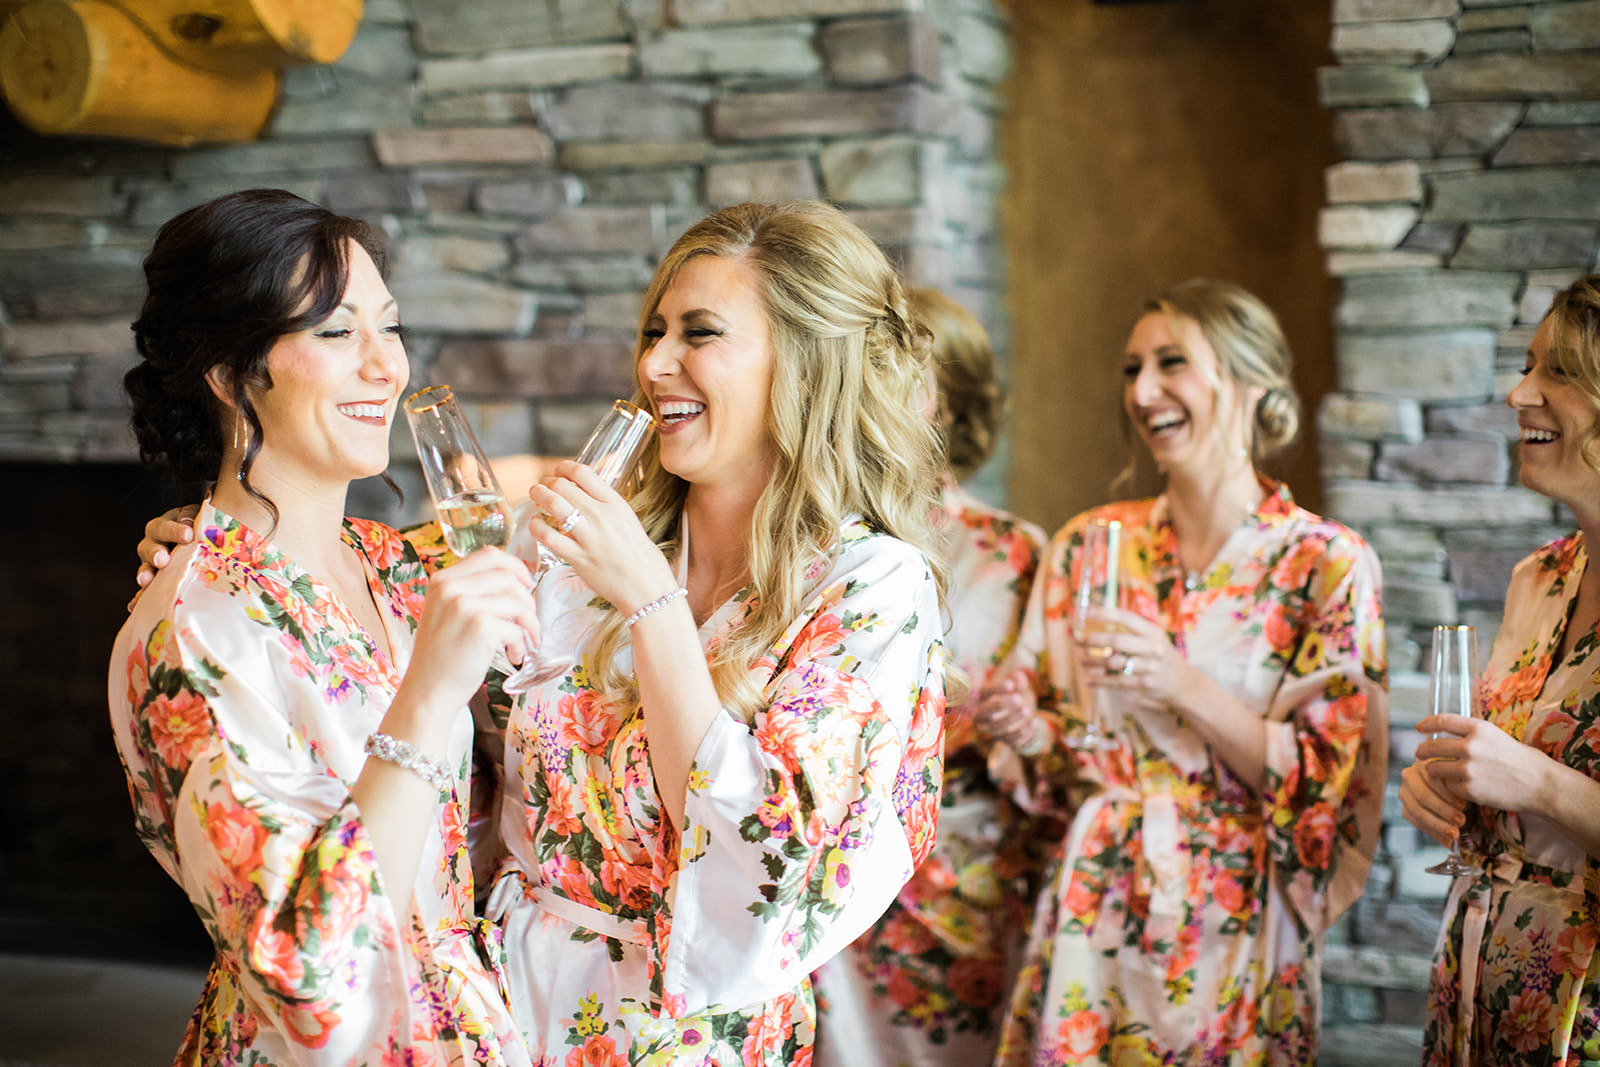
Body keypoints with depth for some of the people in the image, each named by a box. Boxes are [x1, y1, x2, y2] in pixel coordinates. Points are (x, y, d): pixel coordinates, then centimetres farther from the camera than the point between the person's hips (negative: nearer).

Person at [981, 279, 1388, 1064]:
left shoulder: (1327, 565, -8)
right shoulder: (1089, 546, 4)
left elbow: (1328, 784, -10)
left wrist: (1184, 687, -21)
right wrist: (1028, 731, -10)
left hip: (1234, 933, -3)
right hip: (1092, 916, 3)